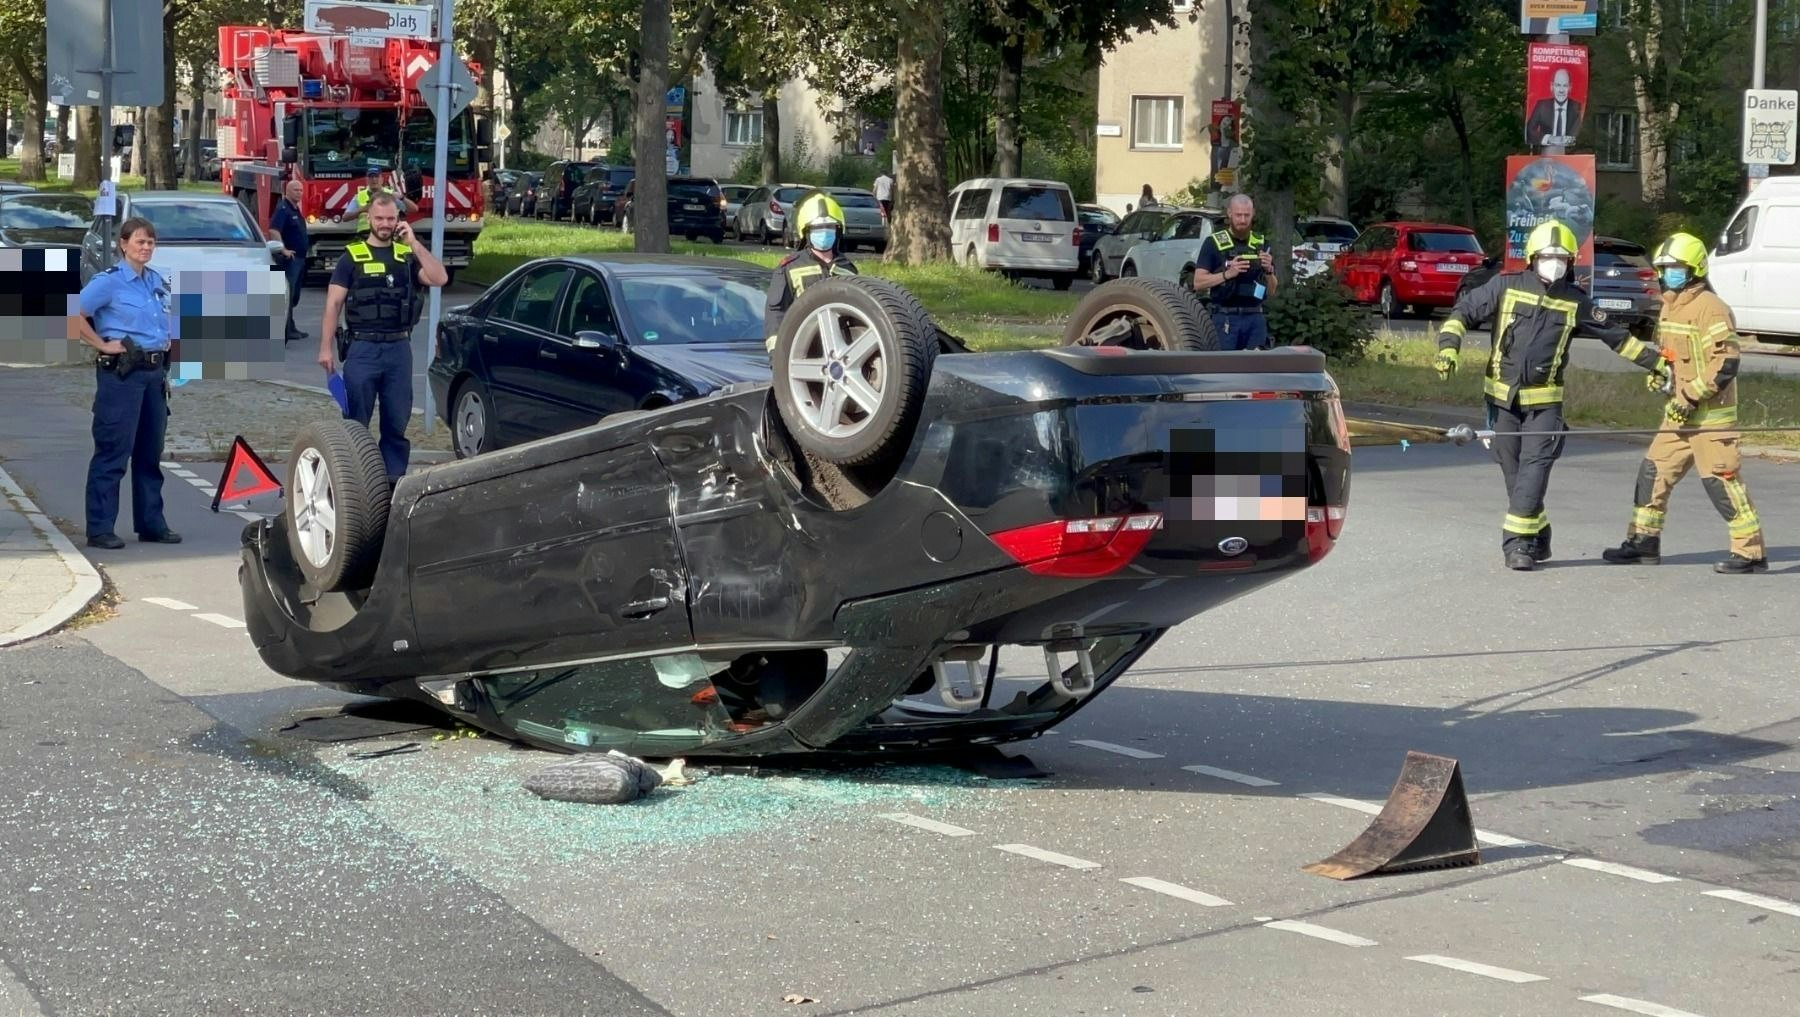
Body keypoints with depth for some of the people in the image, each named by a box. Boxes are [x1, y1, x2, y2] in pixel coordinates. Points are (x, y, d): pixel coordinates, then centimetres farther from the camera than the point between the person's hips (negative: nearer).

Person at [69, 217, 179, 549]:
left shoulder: (157, 281, 12)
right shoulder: (108, 281, -10)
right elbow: (73, 315, -14)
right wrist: (102, 345, -13)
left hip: (154, 371, 7)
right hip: (121, 372, -7)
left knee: (151, 451, 12)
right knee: (113, 451, -6)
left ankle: (151, 524, 20)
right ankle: (100, 529, -3)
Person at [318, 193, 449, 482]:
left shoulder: (406, 255, 8)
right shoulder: (352, 256, 2)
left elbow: (440, 278, -7)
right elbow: (333, 303, -1)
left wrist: (414, 244, -10)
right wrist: (326, 348, -9)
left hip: (398, 349, 2)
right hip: (362, 349, -2)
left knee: (397, 422, 7)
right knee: (356, 423, 1)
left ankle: (394, 478, 14)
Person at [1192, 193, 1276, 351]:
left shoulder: (1261, 244, 13)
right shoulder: (1214, 243, 2)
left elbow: (1272, 291, 15)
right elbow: (1198, 283, -4)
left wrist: (1269, 271, -6)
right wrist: (1227, 274, -16)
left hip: (1255, 318, 4)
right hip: (1226, 318, -3)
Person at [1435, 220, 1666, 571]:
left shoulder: (1576, 303, 4)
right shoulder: (1506, 286, -1)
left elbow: (1617, 337, 13)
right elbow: (1464, 311, 2)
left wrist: (1658, 361, 13)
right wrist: (1448, 347, -13)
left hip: (1544, 401, 0)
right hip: (1503, 397, 0)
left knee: (1534, 467, -12)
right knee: (1512, 470, 5)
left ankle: (1517, 542, -11)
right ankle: (1538, 536, 19)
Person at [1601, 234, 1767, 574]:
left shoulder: (1710, 308, -15)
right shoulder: (1669, 306, 13)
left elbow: (1726, 363, -20)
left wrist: (1691, 396, -20)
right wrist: (1660, 373, 7)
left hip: (1710, 414, -9)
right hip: (1680, 412, 9)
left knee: (1721, 481, -9)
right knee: (1654, 471, 11)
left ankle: (1750, 552, -5)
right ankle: (1644, 542, 21)